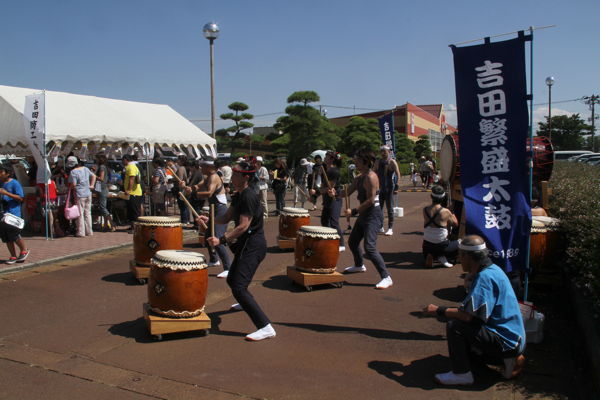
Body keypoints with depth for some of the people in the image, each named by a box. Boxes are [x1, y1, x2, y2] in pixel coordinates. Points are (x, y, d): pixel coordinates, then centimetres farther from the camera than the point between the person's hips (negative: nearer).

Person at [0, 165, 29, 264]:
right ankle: (13, 256, 15)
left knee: (14, 234, -6)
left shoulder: (14, 183, -8)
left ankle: (24, 250, 16)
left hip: (13, 213, -7)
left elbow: (20, 198, -13)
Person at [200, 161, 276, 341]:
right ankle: (246, 303, 56)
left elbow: (243, 226, -23)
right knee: (232, 280, 27)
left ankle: (266, 328, -19)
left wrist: (221, 239, -25)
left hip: (253, 246, -10)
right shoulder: (238, 195, 11)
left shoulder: (249, 196, -19)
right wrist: (209, 219, -3)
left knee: (239, 287, -18)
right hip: (246, 244, 10)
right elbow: (227, 217, 13)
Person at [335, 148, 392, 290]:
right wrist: (335, 193, -9)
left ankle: (386, 278, -12)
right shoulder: (359, 178, 11)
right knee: (352, 241, 22)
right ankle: (359, 265, 47)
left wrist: (354, 211, -21)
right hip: (364, 214, 10)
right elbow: (348, 192, 11)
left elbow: (371, 200, -22)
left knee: (369, 247, -18)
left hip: (373, 215, -10)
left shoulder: (371, 177, -17)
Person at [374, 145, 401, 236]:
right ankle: (380, 227, 19)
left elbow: (398, 175, -11)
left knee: (390, 208, -1)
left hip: (389, 188, -5)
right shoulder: (378, 162, 7)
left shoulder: (392, 162, -7)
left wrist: (396, 187, -17)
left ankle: (390, 228, 5)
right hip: (380, 188, 5)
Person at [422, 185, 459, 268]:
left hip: (427, 245, 3)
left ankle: (430, 256, 1)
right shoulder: (445, 211, -15)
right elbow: (455, 224, 3)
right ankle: (441, 256, 3)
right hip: (441, 246, -3)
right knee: (457, 243, 25)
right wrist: (452, 214, 22)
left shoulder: (425, 210, -5)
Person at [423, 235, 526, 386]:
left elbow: (468, 314, -27)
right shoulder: (492, 269, 8)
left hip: (506, 342, -10)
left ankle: (461, 374, -3)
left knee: (454, 325, -19)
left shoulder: (485, 277, -22)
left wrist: (439, 311, -15)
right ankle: (510, 357, 17)